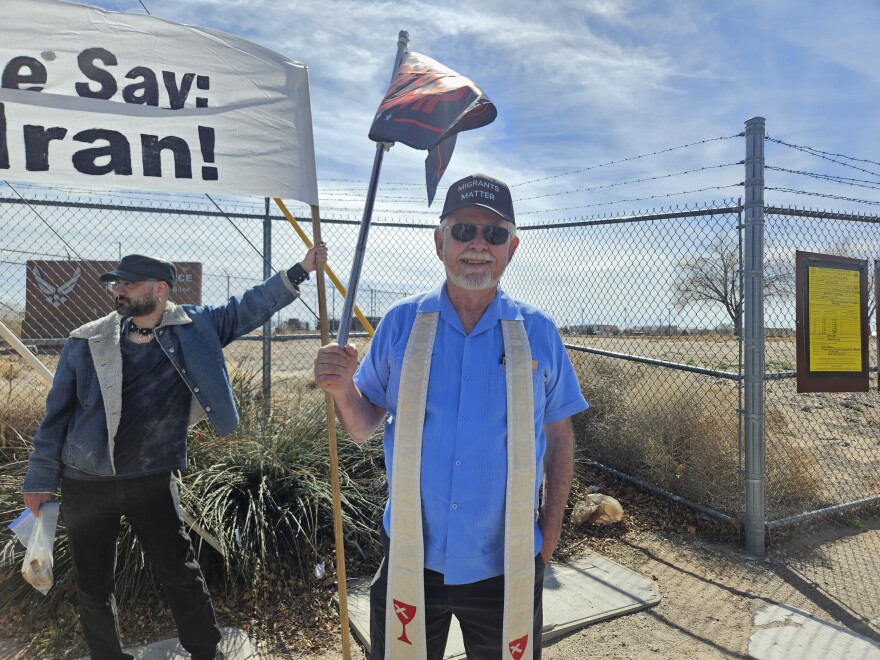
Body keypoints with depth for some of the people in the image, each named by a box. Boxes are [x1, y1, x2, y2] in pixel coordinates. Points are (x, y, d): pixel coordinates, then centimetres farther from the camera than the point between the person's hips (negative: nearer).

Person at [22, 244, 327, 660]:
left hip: (153, 481, -1)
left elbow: (249, 308, -5)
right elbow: (57, 415, 3)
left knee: (181, 574, 6)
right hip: (85, 484, 2)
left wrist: (300, 271, -15)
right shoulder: (85, 341, -4)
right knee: (93, 584, 16)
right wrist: (41, 480, 6)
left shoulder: (193, 328, -6)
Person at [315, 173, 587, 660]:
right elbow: (364, 429, 1)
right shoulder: (400, 323, -5)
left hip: (506, 566, 0)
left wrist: (548, 540, 1)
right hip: (410, 560, 1)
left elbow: (558, 438, 2)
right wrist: (343, 390, -20)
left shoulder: (537, 333, -5)